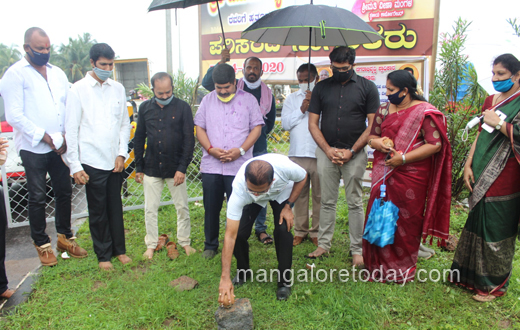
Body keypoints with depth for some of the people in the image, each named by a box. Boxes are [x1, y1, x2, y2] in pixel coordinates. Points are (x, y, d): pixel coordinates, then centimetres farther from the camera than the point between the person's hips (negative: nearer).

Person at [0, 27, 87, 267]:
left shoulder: (57, 73, 11)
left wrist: (66, 137, -2)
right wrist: (43, 136, -14)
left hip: (59, 146, 5)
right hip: (33, 148, -5)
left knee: (64, 192, 10)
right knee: (37, 198, 5)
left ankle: (65, 236, 27)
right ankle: (42, 244, 21)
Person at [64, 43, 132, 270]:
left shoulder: (118, 89, 7)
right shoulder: (78, 90, -4)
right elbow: (71, 129, -5)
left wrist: (122, 153, 1)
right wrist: (75, 166, -8)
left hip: (115, 161, 3)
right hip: (92, 162, -3)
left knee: (116, 207, 13)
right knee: (98, 211, 8)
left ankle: (119, 249, 28)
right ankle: (103, 254, 24)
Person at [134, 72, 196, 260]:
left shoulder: (183, 108, -5)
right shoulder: (145, 108, 3)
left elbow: (189, 140, -6)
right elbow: (139, 139, 10)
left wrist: (182, 168, -11)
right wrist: (139, 167, 8)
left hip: (175, 168, -2)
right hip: (151, 169, 2)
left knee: (182, 207, 7)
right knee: (150, 209, 9)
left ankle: (185, 242, 24)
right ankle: (151, 244, 25)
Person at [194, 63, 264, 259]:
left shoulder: (248, 100, 4)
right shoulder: (207, 100, 11)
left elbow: (257, 127, 0)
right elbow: (199, 127, 8)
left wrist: (240, 150, -12)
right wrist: (210, 149, -9)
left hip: (239, 166, -2)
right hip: (211, 165, 3)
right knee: (211, 208, 10)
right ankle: (210, 245, 27)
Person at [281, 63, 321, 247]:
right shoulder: (291, 98, 14)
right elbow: (285, 123, 4)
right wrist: (301, 109, -5)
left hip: (319, 154, -2)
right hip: (297, 154, 2)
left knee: (319, 195, 3)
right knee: (299, 193, 8)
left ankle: (316, 231, 16)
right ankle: (300, 230, 20)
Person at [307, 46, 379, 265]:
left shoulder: (367, 87, 2)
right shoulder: (322, 88, 8)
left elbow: (372, 124, -2)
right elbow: (313, 123, 6)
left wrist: (351, 151, -10)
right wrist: (328, 149, -6)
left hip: (354, 154, -2)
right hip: (326, 151, 2)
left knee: (355, 203, 4)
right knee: (327, 201, 9)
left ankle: (357, 249, 15)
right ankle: (323, 244, 20)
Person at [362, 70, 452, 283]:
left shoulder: (424, 112, -7)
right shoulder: (384, 109, 10)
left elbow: (435, 145, -12)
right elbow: (372, 135, 17)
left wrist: (403, 158, -18)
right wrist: (376, 141, -7)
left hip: (410, 176, -5)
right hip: (383, 174, 5)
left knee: (406, 221, 5)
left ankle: (404, 269, 24)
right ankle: (379, 264, 25)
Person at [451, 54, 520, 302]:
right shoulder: (490, 101, 13)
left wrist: (498, 123, -15)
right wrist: (469, 165, 7)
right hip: (482, 173, 7)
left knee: (496, 225, 1)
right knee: (478, 222, 14)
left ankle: (495, 283, 19)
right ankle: (473, 275, 29)